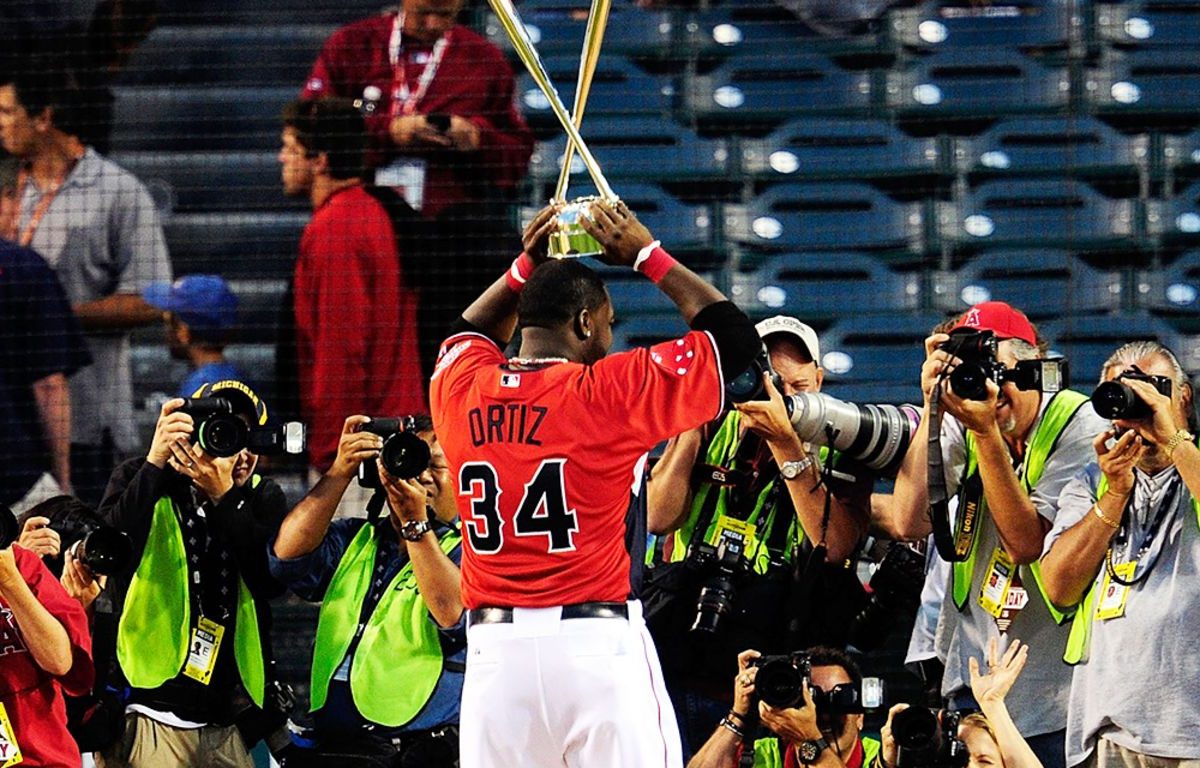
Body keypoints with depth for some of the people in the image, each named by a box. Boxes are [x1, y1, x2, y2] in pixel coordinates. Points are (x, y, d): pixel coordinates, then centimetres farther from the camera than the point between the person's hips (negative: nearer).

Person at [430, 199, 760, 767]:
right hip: (596, 645, -4)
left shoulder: (461, 390, 7)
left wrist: (525, 267, 30)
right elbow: (735, 337, 6)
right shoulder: (610, 390, -5)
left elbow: (468, 335, 34)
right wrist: (647, 255, 12)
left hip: (495, 650, 4)